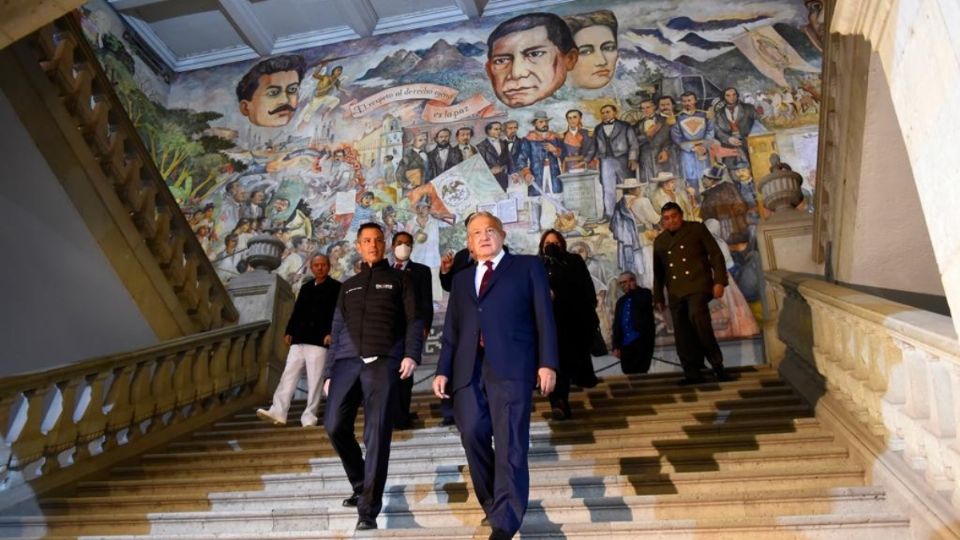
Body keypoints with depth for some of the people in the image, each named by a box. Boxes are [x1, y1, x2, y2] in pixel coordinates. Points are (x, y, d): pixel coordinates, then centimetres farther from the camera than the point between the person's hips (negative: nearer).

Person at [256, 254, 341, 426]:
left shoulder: (336, 287, 2)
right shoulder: (305, 288, 22)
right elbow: (296, 311, 22)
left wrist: (331, 332, -18)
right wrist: (289, 331, 12)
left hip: (319, 341, -6)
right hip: (299, 340, 6)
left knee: (314, 380, -4)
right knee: (288, 376, -1)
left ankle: (309, 417, -1)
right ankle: (278, 412, -3)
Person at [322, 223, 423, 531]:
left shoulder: (399, 280, 13)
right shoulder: (348, 286, 23)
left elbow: (414, 320, 3)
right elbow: (337, 331, 20)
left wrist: (411, 354, -13)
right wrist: (329, 372, 14)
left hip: (384, 362, -3)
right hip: (347, 362, 4)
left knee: (377, 433, -7)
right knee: (335, 426, -3)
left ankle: (369, 508, 0)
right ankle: (360, 484, 23)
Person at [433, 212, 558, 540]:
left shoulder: (527, 267, 12)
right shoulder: (462, 279, 24)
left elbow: (544, 317, 4)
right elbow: (451, 330, 19)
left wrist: (547, 363, -7)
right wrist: (443, 370, 8)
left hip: (510, 366, -4)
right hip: (469, 370, 4)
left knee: (510, 445, -6)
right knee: (473, 438, 1)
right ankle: (493, 507, 19)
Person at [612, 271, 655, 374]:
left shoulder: (645, 293, 9)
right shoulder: (620, 301, 21)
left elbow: (643, 305, -16)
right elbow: (616, 324, 14)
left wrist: (634, 290, -2)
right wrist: (616, 345, 6)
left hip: (642, 339, -5)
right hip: (625, 343, 5)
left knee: (640, 372, -12)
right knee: (628, 373, 1)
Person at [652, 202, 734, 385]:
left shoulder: (697, 229, 7)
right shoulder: (659, 241, 18)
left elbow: (715, 254, 2)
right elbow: (658, 272, 21)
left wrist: (719, 281, -9)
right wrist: (658, 297, 17)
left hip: (697, 285, -4)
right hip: (676, 292, 5)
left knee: (697, 316, -27)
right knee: (683, 333, 1)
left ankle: (717, 364, -13)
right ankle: (692, 373, 9)